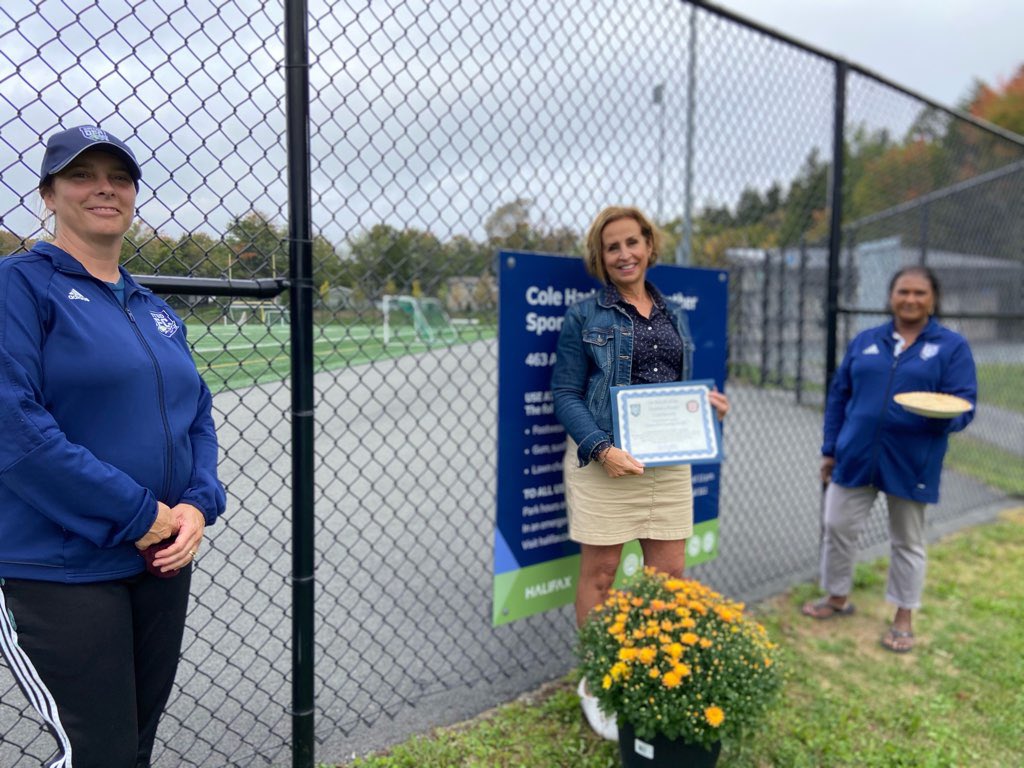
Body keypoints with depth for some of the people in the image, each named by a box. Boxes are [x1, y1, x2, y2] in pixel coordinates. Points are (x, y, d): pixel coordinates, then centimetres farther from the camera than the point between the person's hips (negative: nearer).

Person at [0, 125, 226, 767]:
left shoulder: (155, 310, 13)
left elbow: (198, 415, 13)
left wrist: (199, 505, -5)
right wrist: (139, 514, -17)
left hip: (164, 562, 7)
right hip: (61, 571, -6)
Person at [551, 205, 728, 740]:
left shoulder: (675, 315, 14)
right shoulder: (584, 317, -2)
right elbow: (565, 394, -7)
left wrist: (706, 400, 0)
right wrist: (601, 449, -19)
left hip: (668, 461, 5)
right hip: (604, 460, -4)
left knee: (669, 576, 9)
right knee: (599, 575, 5)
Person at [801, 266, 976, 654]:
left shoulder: (952, 346, -2)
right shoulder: (865, 341, 7)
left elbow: (964, 404, -8)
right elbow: (838, 396, 9)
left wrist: (942, 415, -31)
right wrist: (830, 449, 7)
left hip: (911, 463, -2)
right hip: (855, 457, 3)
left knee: (908, 541, 11)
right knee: (838, 527, 7)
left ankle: (904, 618, 27)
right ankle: (837, 598, 29)